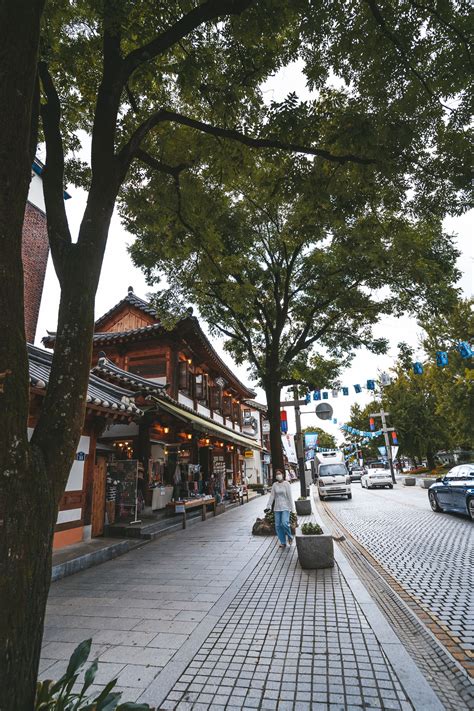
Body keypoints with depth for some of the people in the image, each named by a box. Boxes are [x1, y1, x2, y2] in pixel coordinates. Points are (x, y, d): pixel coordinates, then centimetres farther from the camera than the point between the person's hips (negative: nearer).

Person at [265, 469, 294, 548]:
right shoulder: (274, 485, 5)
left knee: (284, 523, -17)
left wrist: (291, 508, -6)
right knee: (278, 525, 2)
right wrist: (268, 506, 0)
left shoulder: (286, 484, -5)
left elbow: (289, 497, -5)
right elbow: (272, 496, 6)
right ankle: (283, 542, 16)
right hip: (277, 508, 4)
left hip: (285, 507, -4)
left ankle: (290, 537, 11)